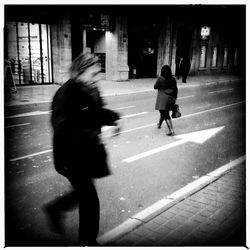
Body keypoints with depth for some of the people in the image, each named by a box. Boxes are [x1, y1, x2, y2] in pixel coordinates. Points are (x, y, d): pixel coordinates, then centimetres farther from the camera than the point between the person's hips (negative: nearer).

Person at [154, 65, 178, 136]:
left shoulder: (160, 78, -12)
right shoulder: (173, 79, 0)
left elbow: (155, 87, -1)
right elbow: (175, 89, 5)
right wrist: (174, 98, 13)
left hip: (162, 98, -5)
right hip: (170, 99, 5)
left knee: (166, 115, -4)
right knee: (164, 112, 25)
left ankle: (171, 130, -14)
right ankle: (159, 124, 45)